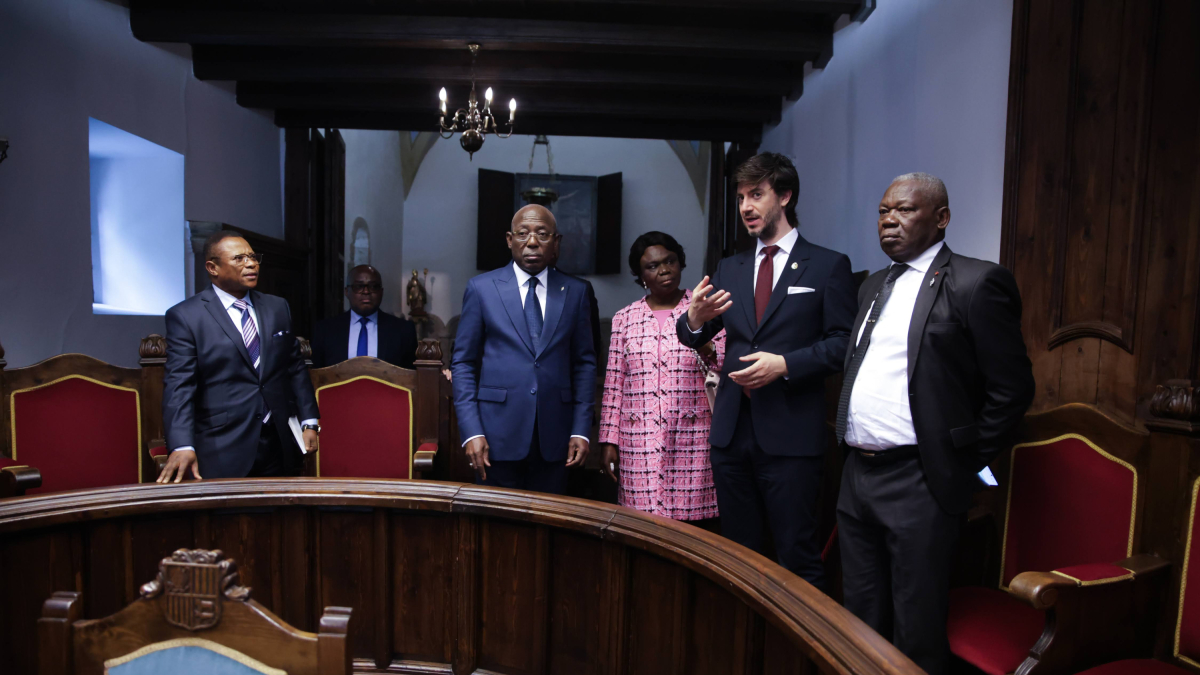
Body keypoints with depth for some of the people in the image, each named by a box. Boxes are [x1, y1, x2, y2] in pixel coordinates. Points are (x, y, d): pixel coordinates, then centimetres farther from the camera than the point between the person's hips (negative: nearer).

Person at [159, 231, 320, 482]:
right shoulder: (185, 316, -4)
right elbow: (179, 385, -10)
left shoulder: (278, 308, 10)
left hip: (280, 446, 4)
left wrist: (309, 421, 5)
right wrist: (182, 446, -22)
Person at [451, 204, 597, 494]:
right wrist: (471, 432, -7)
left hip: (554, 436, 2)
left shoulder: (576, 292, 6)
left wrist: (581, 430, 0)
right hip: (497, 435, -1)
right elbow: (463, 363, 1)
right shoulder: (481, 288, 1)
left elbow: (584, 363, 7)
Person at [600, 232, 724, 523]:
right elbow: (613, 387, 9)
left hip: (692, 442, -1)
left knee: (692, 520, 0)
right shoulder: (624, 319, 9)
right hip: (638, 444, 1)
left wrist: (707, 354, -17)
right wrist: (609, 441, 5)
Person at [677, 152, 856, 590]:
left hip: (790, 434, -4)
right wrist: (694, 318, -16)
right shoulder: (728, 270, 13)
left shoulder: (828, 266, 1)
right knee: (739, 551, 16)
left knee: (797, 554, 3)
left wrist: (785, 364, -19)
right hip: (732, 430, 5)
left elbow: (843, 342, -5)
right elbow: (696, 339, 7)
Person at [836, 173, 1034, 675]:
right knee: (861, 620, 18)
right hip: (857, 476, 7)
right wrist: (845, 428, 13)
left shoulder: (977, 283, -8)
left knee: (915, 630, 7)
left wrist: (965, 463, -7)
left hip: (918, 483, -7)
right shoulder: (873, 287, 15)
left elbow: (1012, 387, -9)